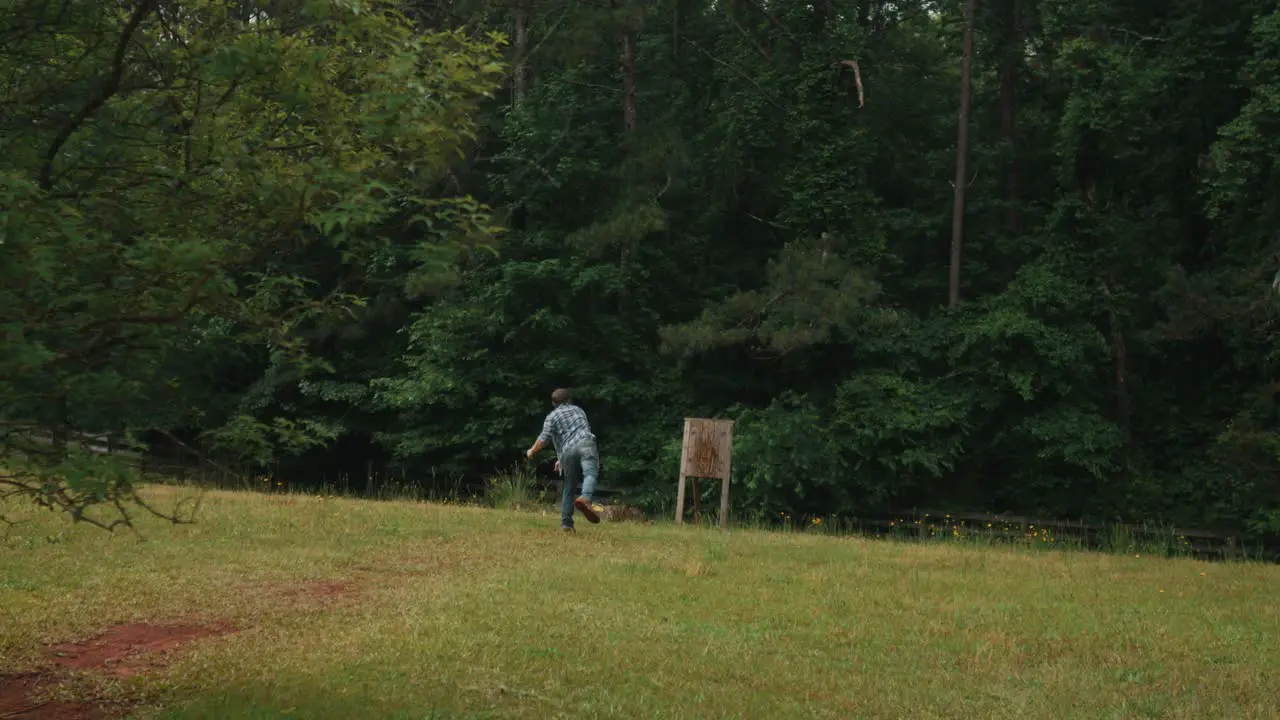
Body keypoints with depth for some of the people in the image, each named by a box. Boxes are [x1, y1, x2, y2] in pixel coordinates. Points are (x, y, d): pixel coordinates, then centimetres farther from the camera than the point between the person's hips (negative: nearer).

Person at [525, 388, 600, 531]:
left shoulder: (552, 416, 18)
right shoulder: (578, 409, 32)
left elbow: (544, 438, 3)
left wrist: (532, 451, 23)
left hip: (568, 451, 0)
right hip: (586, 443, 0)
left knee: (569, 488, 12)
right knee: (591, 473, -22)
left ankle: (566, 523, 14)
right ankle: (585, 498, -52)